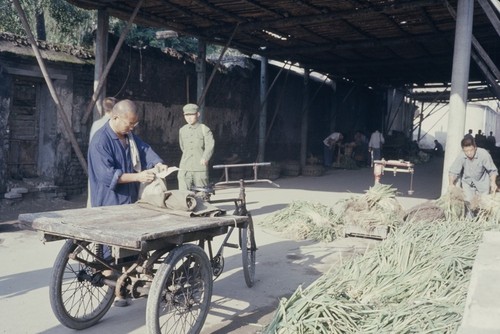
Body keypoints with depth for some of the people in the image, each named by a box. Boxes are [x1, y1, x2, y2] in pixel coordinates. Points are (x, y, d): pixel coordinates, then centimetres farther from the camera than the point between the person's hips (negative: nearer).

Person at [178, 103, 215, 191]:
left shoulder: (205, 129, -1)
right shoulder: (182, 130, 13)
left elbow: (210, 146, -12)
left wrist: (205, 158, -25)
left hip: (200, 168, -3)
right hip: (184, 168, 3)